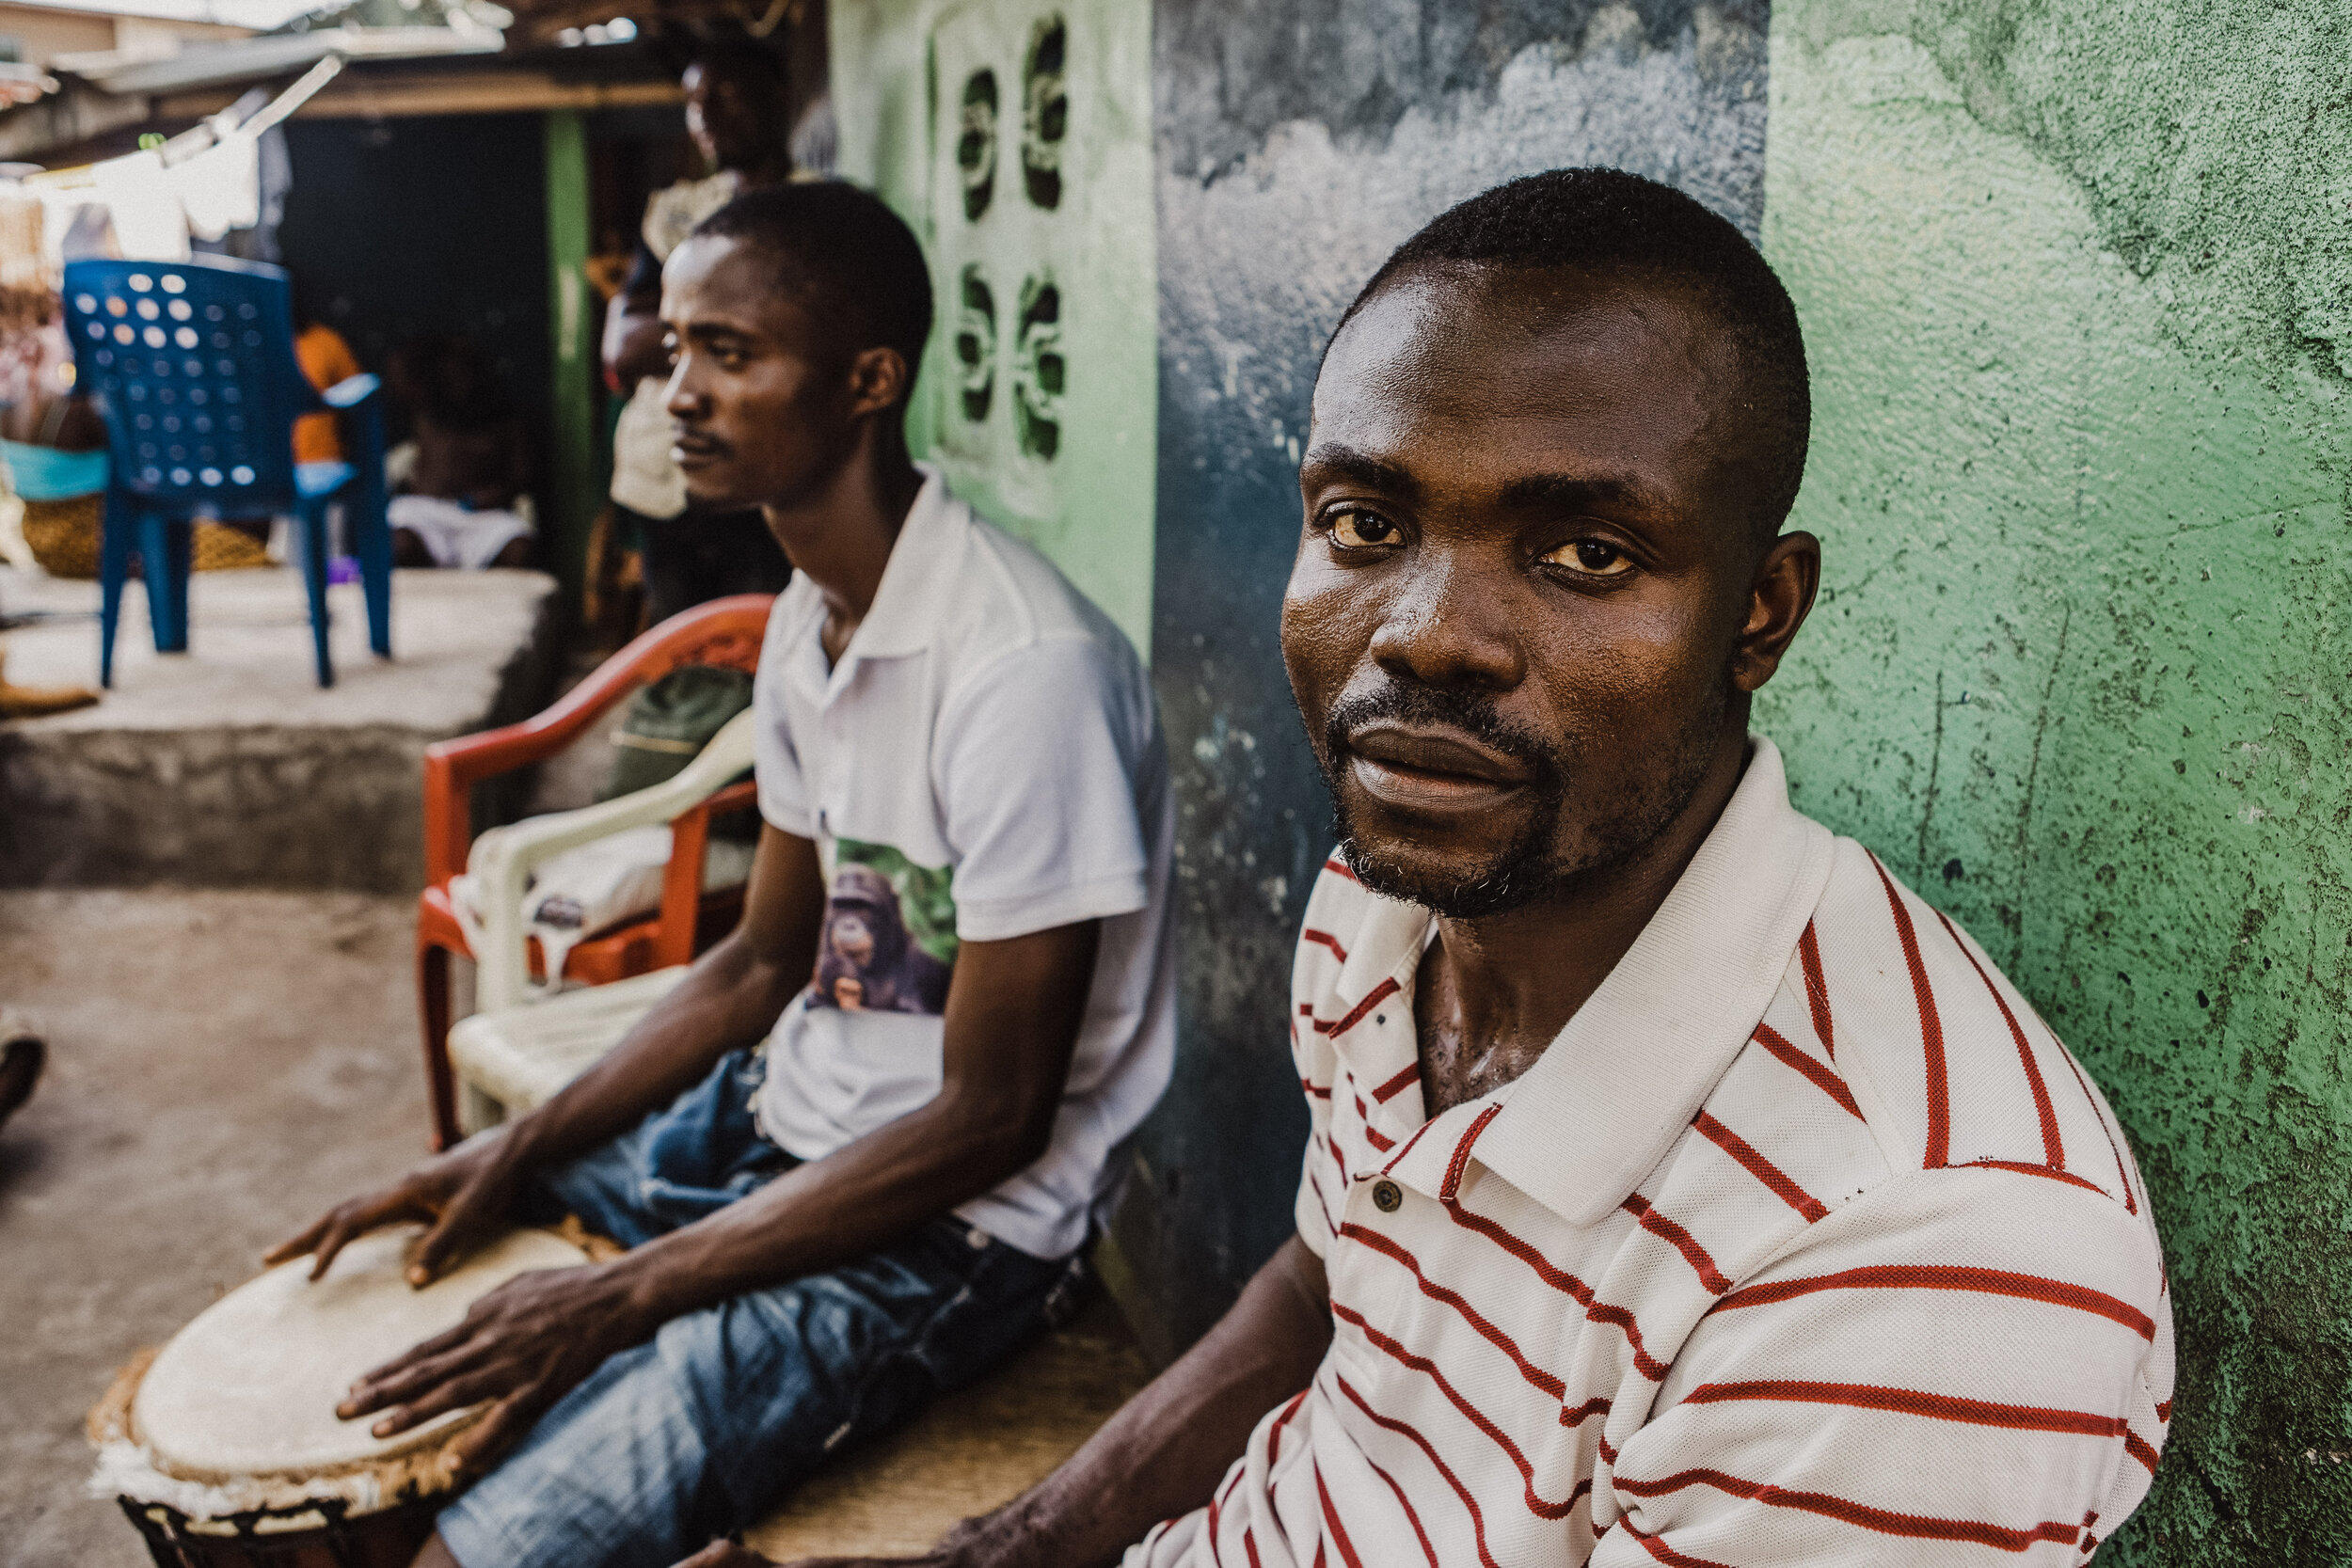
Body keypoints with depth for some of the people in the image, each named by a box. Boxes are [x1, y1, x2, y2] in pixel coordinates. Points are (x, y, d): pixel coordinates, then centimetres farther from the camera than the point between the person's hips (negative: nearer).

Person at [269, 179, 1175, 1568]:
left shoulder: (1027, 668, -27)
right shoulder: (809, 621, 3)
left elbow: (990, 1119, -23)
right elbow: (765, 962, 11)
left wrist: (626, 1295, -21)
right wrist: (514, 1155, 2)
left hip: (959, 1221, -8)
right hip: (782, 1118, 9)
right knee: (385, 1268, 14)